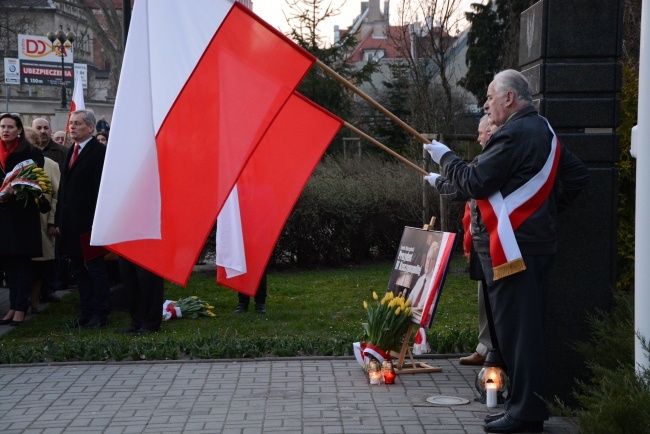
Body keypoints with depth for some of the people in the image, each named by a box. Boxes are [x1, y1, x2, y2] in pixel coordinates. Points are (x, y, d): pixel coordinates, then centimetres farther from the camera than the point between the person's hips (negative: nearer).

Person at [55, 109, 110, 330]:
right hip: (71, 224, 9)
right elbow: (64, 186, 19)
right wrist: (59, 219, 15)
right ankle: (87, 313, 21)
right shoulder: (71, 152, 16)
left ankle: (100, 315, 8)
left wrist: (97, 221, -19)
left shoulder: (99, 152, -10)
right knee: (78, 268, 13)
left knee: (95, 268, 0)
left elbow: (100, 188, -15)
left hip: (89, 221, -9)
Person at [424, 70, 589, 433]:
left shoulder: (513, 134, -15)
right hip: (540, 243, 10)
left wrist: (446, 157, 0)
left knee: (515, 326, -5)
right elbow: (578, 175, 19)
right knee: (529, 327, 14)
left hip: (515, 248, -10)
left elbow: (475, 183, -15)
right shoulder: (545, 131, 16)